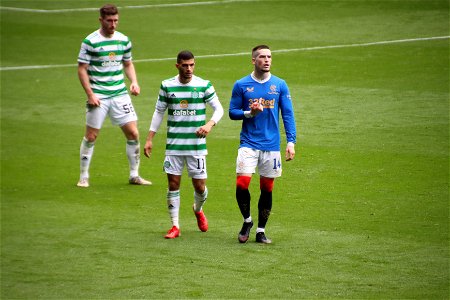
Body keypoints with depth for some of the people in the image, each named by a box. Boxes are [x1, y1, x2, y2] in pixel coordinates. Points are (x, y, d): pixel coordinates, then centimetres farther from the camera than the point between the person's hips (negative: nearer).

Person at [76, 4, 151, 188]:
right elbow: (82, 69, -7)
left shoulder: (124, 40, 7)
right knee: (91, 136, -1)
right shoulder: (90, 42, -8)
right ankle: (83, 177, 12)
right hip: (98, 96, -4)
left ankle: (134, 175, 13)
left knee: (133, 134, 0)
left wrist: (134, 82, 3)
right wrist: (90, 94, -14)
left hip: (120, 94, 4)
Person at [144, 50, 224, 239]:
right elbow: (159, 112, 11)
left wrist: (210, 124, -20)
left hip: (197, 145, -1)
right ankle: (175, 226, 9)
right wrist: (149, 139, 7)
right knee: (173, 185, 0)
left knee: (199, 186, 2)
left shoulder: (204, 85, -2)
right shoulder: (167, 86, 2)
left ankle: (198, 210, 35)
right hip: (173, 145, 1)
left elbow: (219, 109, 1)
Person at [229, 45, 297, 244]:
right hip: (248, 143, -1)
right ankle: (247, 221, 10)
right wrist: (249, 113, -14)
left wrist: (291, 141, -6)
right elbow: (232, 112, 5)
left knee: (267, 189, 4)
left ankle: (261, 230, 17)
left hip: (271, 145, 1)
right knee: (242, 183, -14)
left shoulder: (280, 85, 4)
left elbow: (288, 115, 4)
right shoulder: (241, 85, 1)